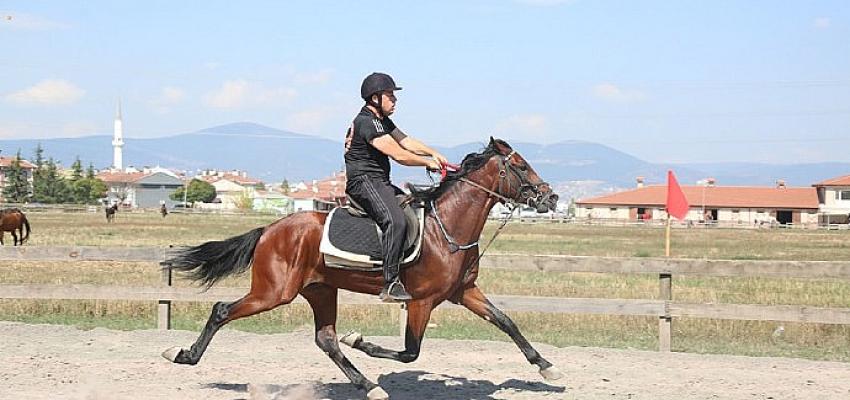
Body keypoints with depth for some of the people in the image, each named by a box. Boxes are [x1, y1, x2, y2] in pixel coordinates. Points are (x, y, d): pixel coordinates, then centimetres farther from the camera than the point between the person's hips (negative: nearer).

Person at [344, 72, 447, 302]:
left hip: (380, 184, 11)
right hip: (364, 182, -11)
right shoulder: (367, 122, -15)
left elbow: (406, 141, 21)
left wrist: (433, 153, 5)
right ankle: (391, 285, -34)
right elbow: (399, 155, -19)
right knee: (396, 221, -31)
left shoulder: (382, 120, 19)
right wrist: (428, 163, -7)